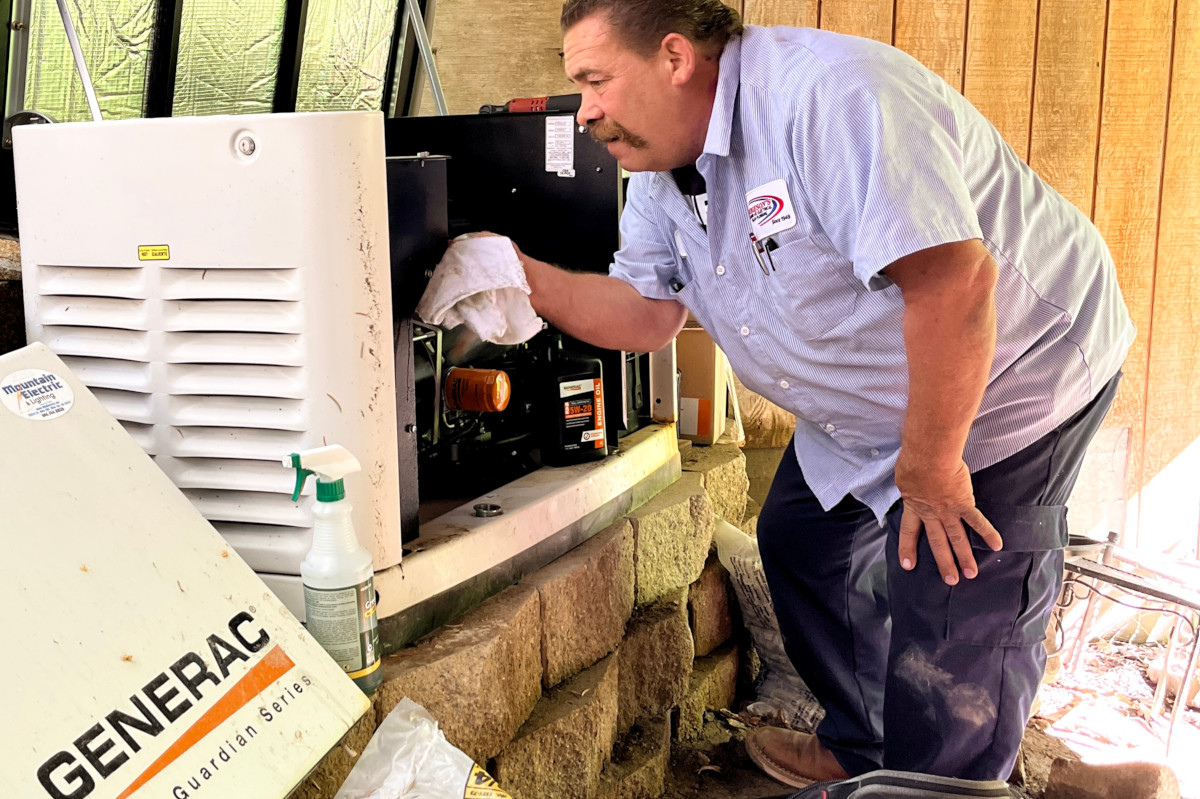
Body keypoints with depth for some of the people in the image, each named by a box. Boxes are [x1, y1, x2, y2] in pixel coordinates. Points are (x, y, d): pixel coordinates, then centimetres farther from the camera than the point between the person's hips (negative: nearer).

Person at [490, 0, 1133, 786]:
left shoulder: (829, 94, -32)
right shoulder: (661, 170, -1)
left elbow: (953, 281, -37)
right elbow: (649, 313, 0)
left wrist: (929, 471, -28)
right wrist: (527, 279, -16)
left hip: (1010, 379, -9)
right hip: (869, 405, 9)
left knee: (948, 641, -6)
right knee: (800, 543, 17)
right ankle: (859, 750, 38)